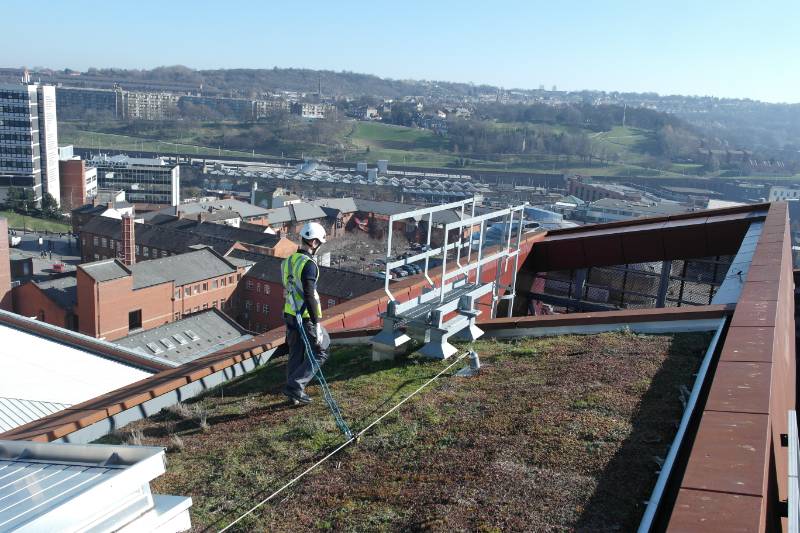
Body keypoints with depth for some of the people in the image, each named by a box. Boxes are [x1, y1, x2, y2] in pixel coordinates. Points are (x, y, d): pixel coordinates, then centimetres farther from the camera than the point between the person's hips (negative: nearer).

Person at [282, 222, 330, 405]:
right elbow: (309, 296, -24)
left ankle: (294, 394, 22)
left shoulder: (288, 261, 9)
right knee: (319, 352, 5)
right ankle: (295, 386, 0)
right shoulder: (309, 264, -20)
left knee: (295, 354, 16)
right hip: (306, 317, -8)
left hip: (289, 315, 8)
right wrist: (317, 324, -22)